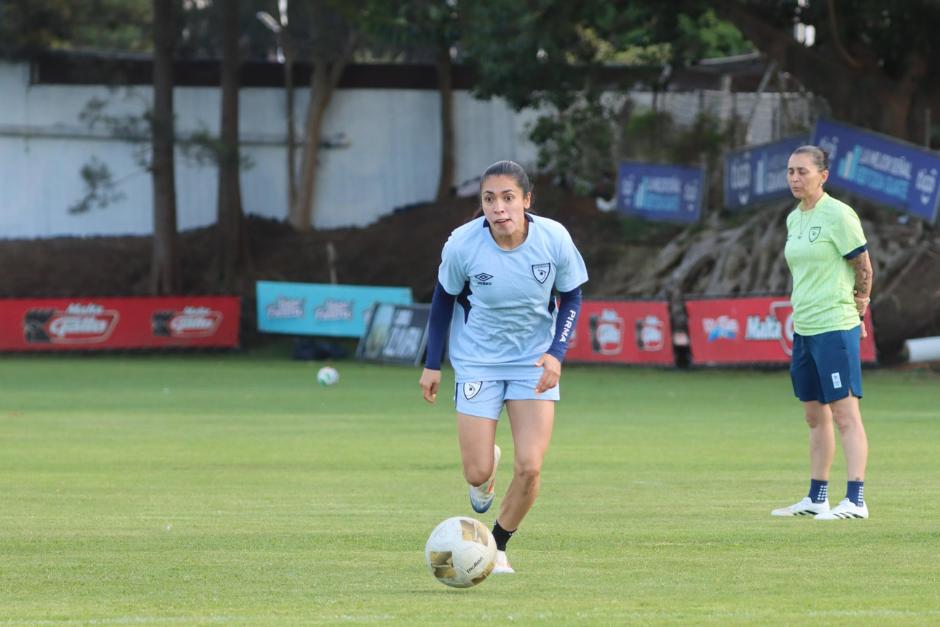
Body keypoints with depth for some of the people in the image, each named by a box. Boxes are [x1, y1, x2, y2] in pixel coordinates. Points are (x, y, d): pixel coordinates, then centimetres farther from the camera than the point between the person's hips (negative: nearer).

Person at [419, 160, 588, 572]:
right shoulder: (462, 244, -20)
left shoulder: (554, 240, -19)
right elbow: (444, 298, -1)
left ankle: (497, 545, 15)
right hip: (478, 361, 0)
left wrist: (556, 353, -17)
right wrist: (432, 364, 3)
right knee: (477, 474, -2)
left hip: (535, 363, 0)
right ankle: (486, 475, 38)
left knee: (529, 468, -11)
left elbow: (571, 298, -2)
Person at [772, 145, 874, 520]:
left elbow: (864, 269, -7)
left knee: (845, 413, -9)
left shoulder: (839, 216, -11)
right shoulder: (794, 219, 13)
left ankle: (855, 500, -11)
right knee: (815, 416, 11)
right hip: (803, 330, 8)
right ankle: (817, 499, 17)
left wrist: (856, 313, 2)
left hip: (835, 327, -8)